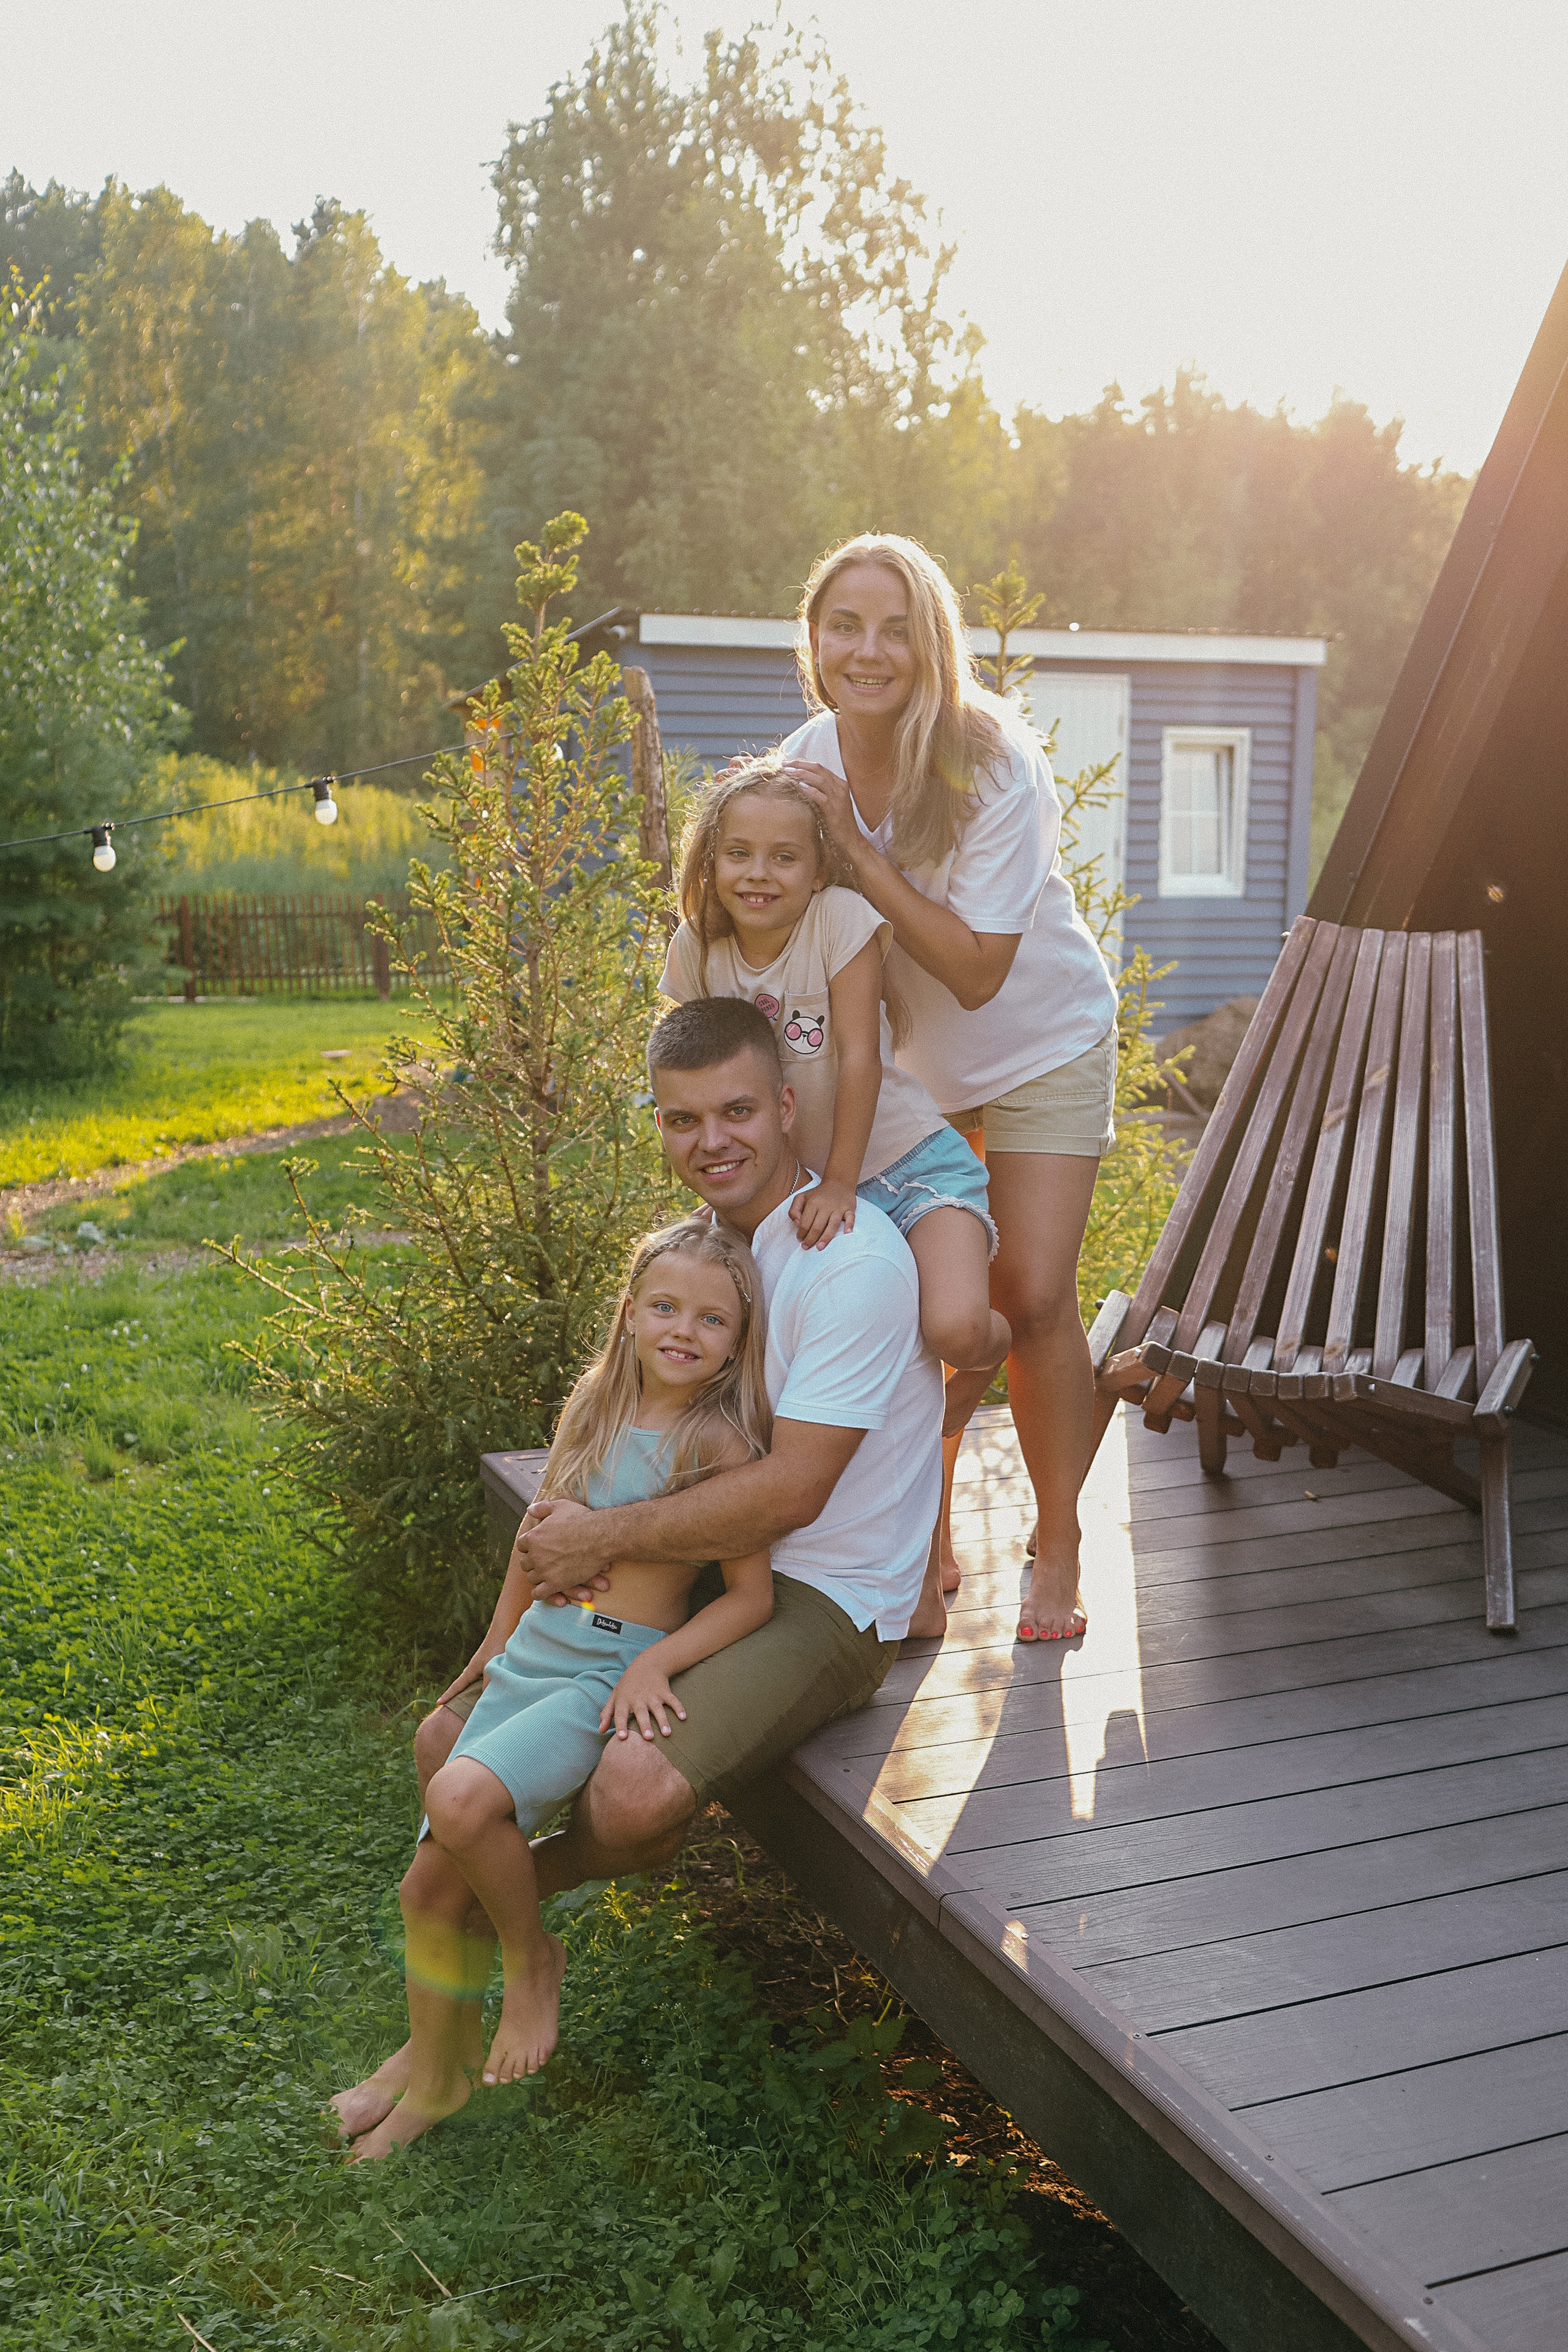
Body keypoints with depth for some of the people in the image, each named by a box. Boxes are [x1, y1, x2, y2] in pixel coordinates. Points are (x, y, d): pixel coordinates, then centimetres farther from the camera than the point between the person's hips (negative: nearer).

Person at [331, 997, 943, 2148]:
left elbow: (791, 1491, -23)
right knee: (452, 1742, 1)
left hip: (826, 1606, -8)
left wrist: (605, 1537, -19)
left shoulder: (852, 1259, -19)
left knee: (635, 1788, -31)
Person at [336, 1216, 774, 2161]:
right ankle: (435, 2080, 26)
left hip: (619, 1674, -6)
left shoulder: (718, 1442, -10)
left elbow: (753, 1593, -10)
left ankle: (534, 1954, -1)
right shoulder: (596, 1408, 8)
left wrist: (655, 1664, -21)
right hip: (534, 1655, 6)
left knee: (462, 1797, -30)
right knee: (431, 1884, 4)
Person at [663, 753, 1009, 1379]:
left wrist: (840, 1184, -18)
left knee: (954, 1329, -25)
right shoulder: (695, 949, -4)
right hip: (795, 1181, 5)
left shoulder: (840, 917, -17)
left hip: (906, 1161, -5)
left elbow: (859, 1056, -18)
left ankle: (994, 1343, 14)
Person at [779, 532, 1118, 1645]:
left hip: (1041, 1046, -3)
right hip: (900, 1062, 3)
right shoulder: (805, 768, -13)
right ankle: (928, 1546, 14)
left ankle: (1059, 1541, 12)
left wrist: (858, 848, -34)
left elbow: (976, 971, -30)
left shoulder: (997, 767, -26)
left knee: (1031, 1296, -10)